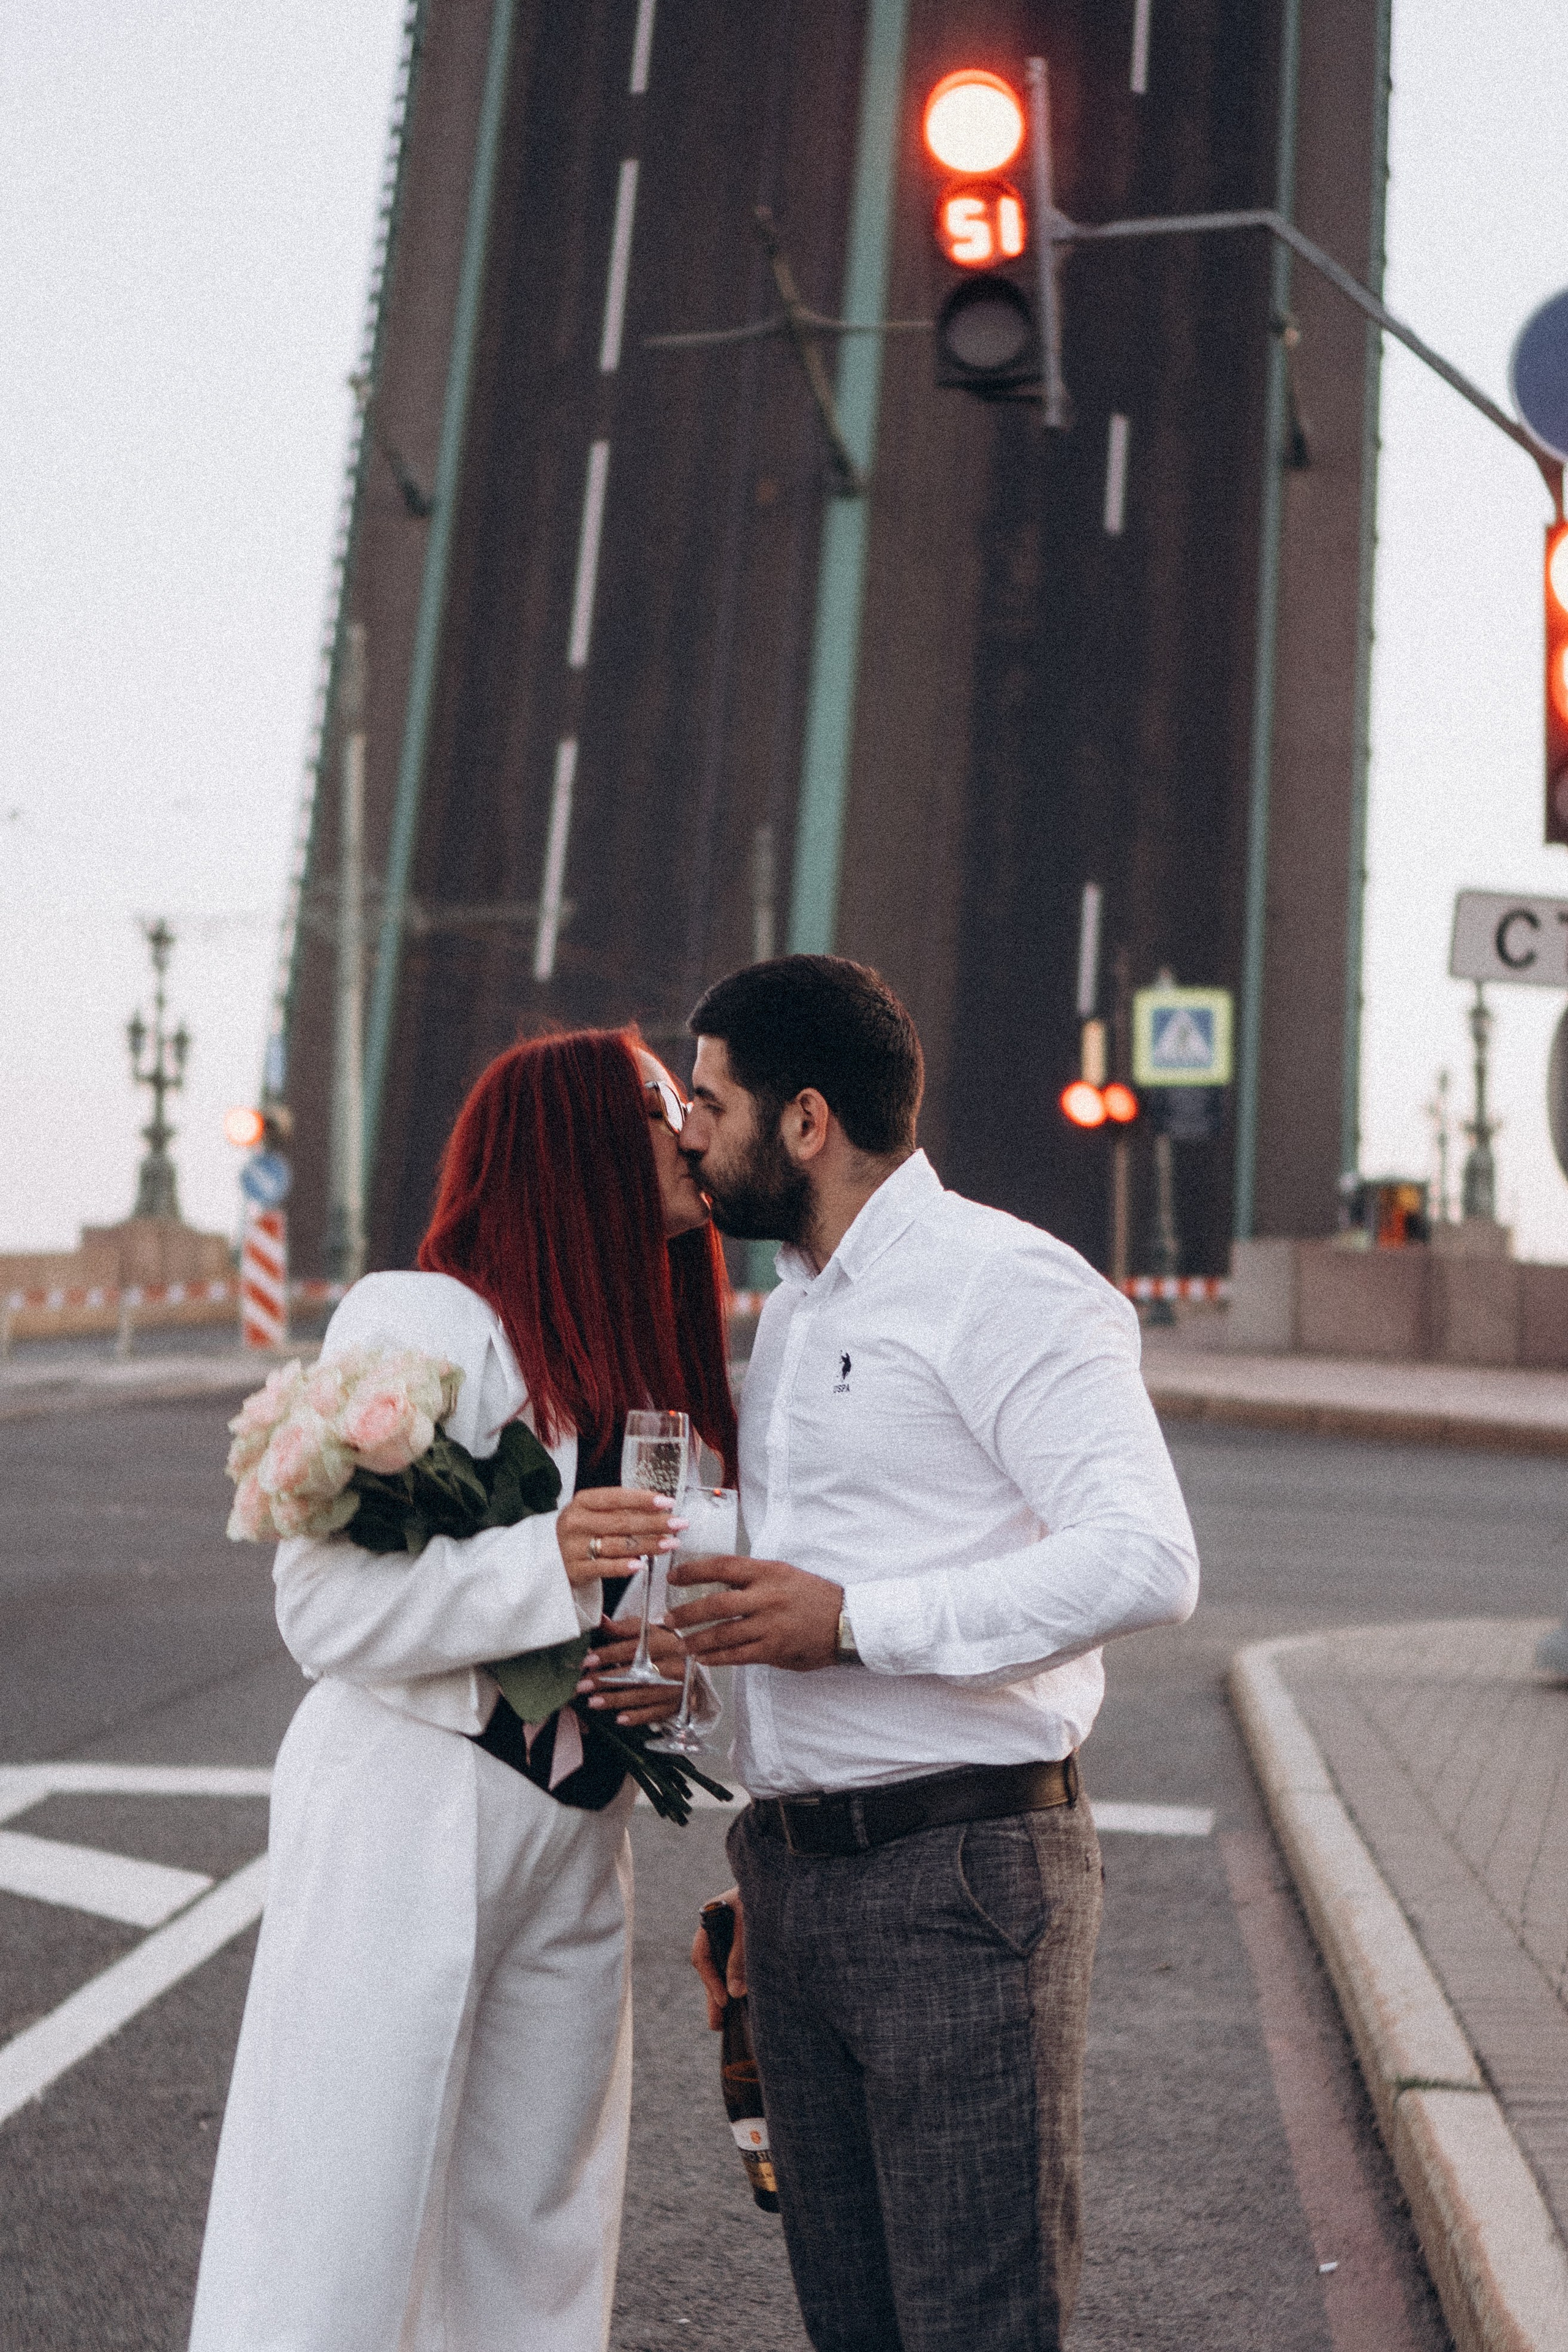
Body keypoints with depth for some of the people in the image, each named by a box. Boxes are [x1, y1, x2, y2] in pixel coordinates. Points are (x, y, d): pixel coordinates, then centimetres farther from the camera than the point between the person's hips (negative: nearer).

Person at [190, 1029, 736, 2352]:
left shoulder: (652, 1357, 11)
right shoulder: (421, 1323, -12)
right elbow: (328, 1612, -16)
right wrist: (546, 1562, -27)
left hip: (576, 1842, 7)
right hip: (407, 1829, -7)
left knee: (536, 2233, 13)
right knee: (338, 2242, 0)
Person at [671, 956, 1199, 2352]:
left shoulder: (1002, 1283, -10)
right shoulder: (795, 1307, 18)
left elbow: (1147, 1560, -22)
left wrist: (852, 1621, -20)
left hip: (963, 1879, -8)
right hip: (797, 1878, 8)